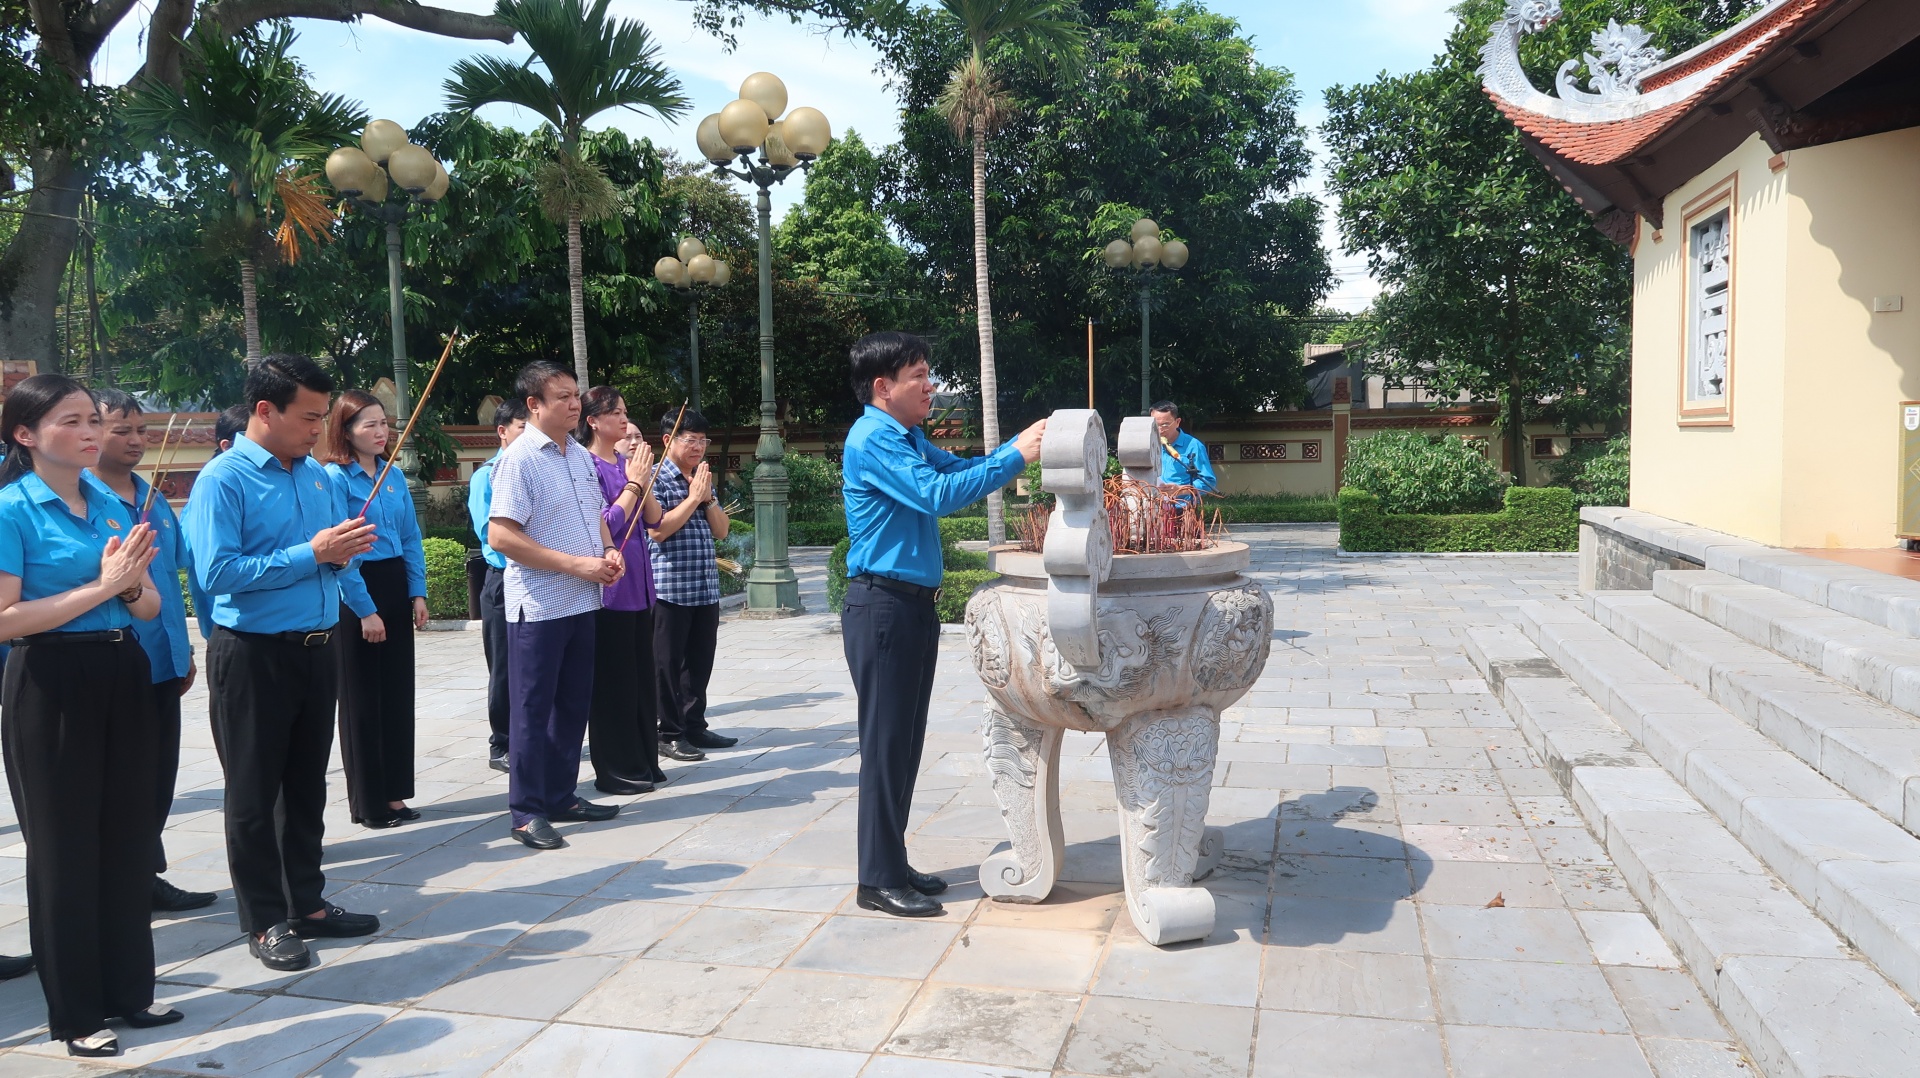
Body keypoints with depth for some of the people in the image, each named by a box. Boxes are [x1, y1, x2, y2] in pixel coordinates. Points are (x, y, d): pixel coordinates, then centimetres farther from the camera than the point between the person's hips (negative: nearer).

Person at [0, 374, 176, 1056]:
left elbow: (150, 607, 10)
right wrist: (101, 588, -18)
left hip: (122, 675, 6)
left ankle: (129, 988, 27)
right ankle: (75, 1013, 18)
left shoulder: (111, 504, 8)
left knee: (128, 833, 12)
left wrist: (130, 588, -11)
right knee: (65, 844, 5)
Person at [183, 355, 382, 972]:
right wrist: (311, 553, -21)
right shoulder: (223, 481, -13)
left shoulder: (318, 474, 8)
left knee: (308, 786, 16)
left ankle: (307, 904, 29)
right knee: (254, 793, 6)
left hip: (316, 649, 7)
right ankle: (264, 922, 17)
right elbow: (217, 574, -22)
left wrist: (345, 549, -6)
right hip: (253, 657, -7)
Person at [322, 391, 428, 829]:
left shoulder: (395, 476, 9)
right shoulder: (335, 478, -11)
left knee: (398, 694, 10)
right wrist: (365, 610, -17)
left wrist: (418, 594, 3)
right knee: (363, 699, 3)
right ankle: (367, 802, 13)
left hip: (395, 588, 7)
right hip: (356, 595, -6)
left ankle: (394, 793, 21)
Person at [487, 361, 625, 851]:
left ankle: (561, 795, 26)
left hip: (582, 602, 8)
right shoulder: (519, 459, -13)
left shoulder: (581, 456, 11)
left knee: (573, 704, 14)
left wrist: (609, 550, 2)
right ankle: (527, 812, 9)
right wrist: (575, 564, -20)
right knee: (533, 709, 1)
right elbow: (501, 536, -19)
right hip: (538, 605, -7)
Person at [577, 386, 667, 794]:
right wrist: (633, 483, -12)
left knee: (641, 677, 12)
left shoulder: (627, 463, 11)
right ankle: (614, 770, 10)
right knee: (612, 680, 1)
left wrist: (643, 478, -5)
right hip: (608, 585, -7)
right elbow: (607, 524, -17)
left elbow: (654, 518, 8)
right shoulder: (586, 466, -10)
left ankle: (644, 761, 22)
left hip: (638, 584, 7)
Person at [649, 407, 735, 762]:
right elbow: (658, 530, -17)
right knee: (668, 663, 1)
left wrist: (707, 497, -3)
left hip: (706, 587, 7)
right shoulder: (657, 479, -7)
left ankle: (694, 726, 23)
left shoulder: (704, 479, 14)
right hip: (670, 587, -7)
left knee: (700, 661, 12)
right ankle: (669, 734, 8)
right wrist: (692, 498, -14)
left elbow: (721, 530, 13)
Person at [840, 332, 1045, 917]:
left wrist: (1019, 443, 4)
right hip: (882, 606, -10)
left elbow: (958, 468, 19)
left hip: (914, 604, 10)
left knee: (906, 742, 13)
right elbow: (937, 495, -25)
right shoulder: (872, 440, -15)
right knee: (886, 743, -4)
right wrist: (1015, 458, -21)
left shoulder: (909, 438, 15)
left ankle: (893, 865, 23)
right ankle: (878, 881, 5)